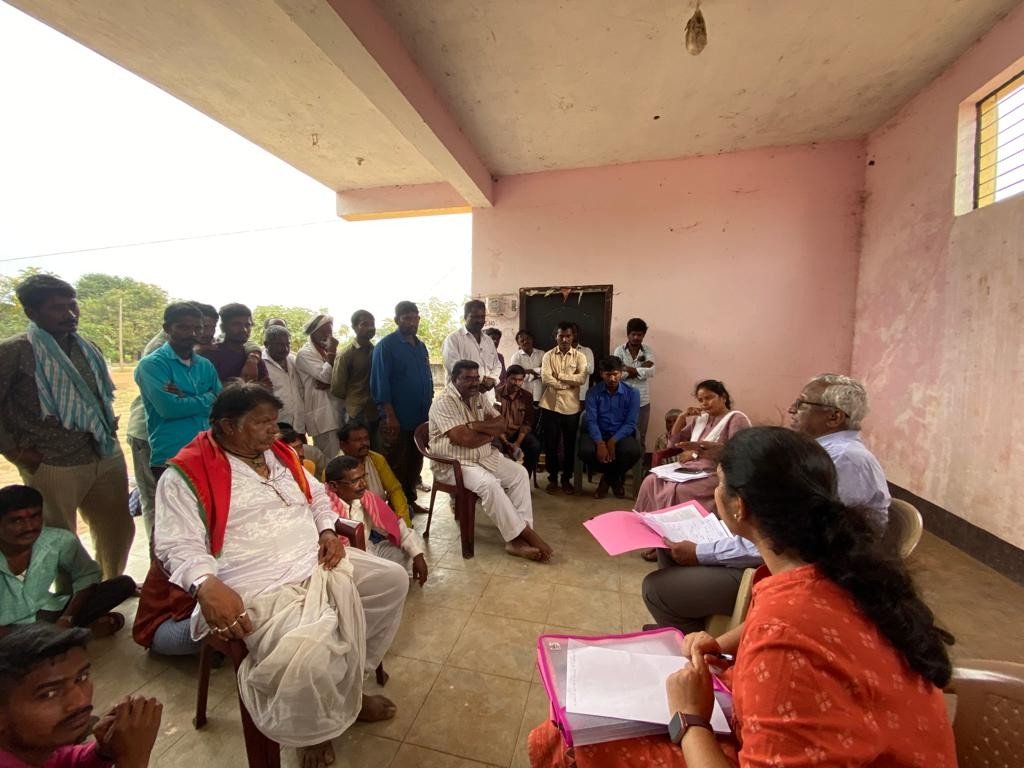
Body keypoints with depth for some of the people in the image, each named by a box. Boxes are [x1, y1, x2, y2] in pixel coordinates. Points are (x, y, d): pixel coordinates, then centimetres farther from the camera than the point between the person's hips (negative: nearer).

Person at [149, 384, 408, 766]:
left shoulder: (280, 455, 13)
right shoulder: (187, 474, -7)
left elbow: (318, 497, 21)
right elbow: (178, 545, -12)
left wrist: (328, 531, 2)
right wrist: (208, 585, -30)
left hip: (319, 563, 7)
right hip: (258, 587, -7)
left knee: (393, 580, 3)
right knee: (307, 653, -32)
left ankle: (348, 685, 19)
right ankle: (312, 728, 6)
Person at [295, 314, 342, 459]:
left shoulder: (329, 351, 17)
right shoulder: (305, 353, -4)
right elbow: (325, 376, -16)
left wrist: (328, 383, -9)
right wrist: (332, 352, -12)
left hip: (336, 411, 7)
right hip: (322, 414, -6)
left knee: (334, 456, 11)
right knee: (329, 458, -7)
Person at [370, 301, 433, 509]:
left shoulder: (420, 346, 11)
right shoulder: (386, 345, -9)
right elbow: (380, 384, -14)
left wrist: (430, 409, 11)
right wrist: (390, 416, -18)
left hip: (421, 418, 7)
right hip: (398, 419, -6)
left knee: (415, 463, 15)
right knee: (396, 466, 6)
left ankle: (410, 501, 29)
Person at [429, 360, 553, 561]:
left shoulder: (478, 397, 8)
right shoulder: (444, 403, -17)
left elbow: (501, 424, 4)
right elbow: (465, 439, -26)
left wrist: (476, 426, -16)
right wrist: (490, 433, -8)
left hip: (485, 456, 8)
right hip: (454, 463, -8)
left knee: (520, 473, -9)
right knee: (489, 483, -31)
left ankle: (519, 535, -13)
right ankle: (524, 534, -17)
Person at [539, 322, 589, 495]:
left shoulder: (580, 356, 3)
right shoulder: (548, 355, 2)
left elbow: (582, 378, -12)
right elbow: (545, 378, -12)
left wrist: (559, 375, -12)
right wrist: (570, 383, -11)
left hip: (571, 407, 1)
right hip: (550, 406, 0)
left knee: (570, 445, 9)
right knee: (550, 444, 7)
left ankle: (566, 479, 25)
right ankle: (552, 479, 23)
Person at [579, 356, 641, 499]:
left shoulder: (632, 393, -4)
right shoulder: (593, 393, -4)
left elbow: (630, 423, -10)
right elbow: (591, 422, -12)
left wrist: (613, 441, -26)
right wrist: (600, 444, -30)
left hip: (621, 435, 0)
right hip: (598, 434, 0)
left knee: (635, 451, -32)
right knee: (585, 451, -31)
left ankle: (609, 478, 1)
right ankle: (614, 477, 2)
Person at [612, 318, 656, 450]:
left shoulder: (648, 351, 2)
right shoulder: (619, 350, -2)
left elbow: (651, 371, -15)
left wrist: (629, 369, -17)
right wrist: (641, 370, -13)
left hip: (643, 402, 2)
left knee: (640, 438, 12)